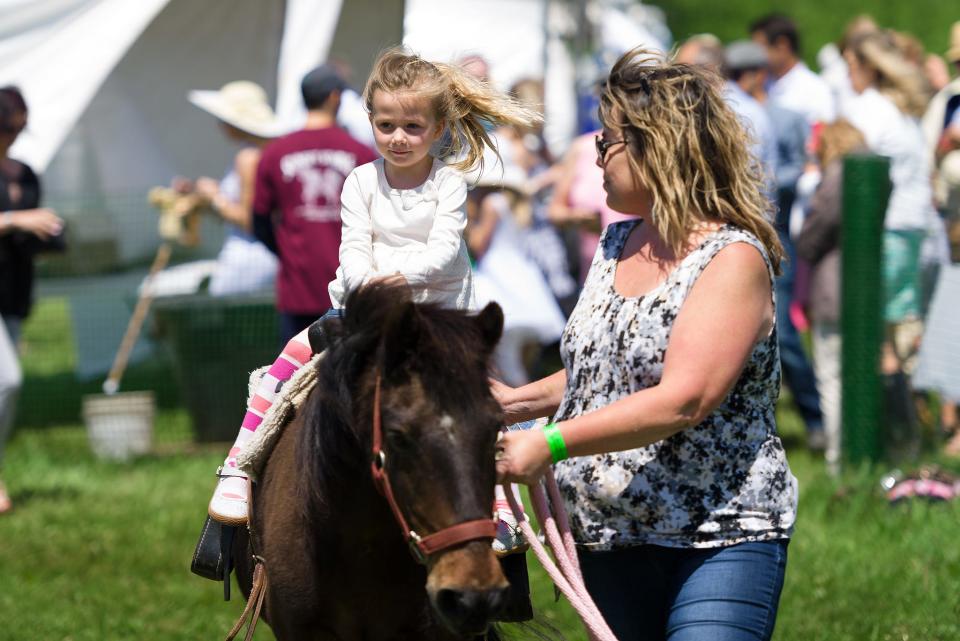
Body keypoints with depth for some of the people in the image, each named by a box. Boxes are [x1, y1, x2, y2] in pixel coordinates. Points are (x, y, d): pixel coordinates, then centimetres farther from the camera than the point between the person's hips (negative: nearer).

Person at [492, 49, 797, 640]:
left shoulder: (734, 259, -12)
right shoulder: (616, 245, 13)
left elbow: (684, 400, -23)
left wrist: (551, 443, -25)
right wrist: (521, 401, 11)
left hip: (719, 537, -8)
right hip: (610, 538, 8)